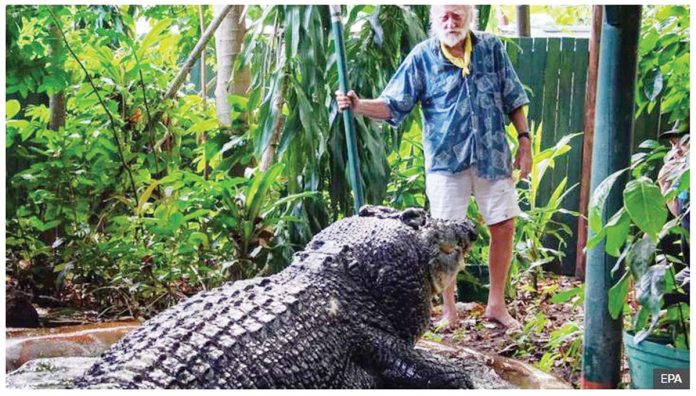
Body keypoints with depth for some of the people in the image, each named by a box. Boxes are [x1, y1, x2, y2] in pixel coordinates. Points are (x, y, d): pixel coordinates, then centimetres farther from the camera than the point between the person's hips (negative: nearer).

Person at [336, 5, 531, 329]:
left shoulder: (492, 47, 4)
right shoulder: (422, 57, -2)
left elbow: (513, 99, 9)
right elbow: (393, 105, -5)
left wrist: (524, 140, 4)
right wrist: (358, 106, -22)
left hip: (493, 156, 2)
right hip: (446, 159, -2)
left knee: (504, 226, 5)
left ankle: (496, 304, 22)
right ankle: (449, 311, 16)